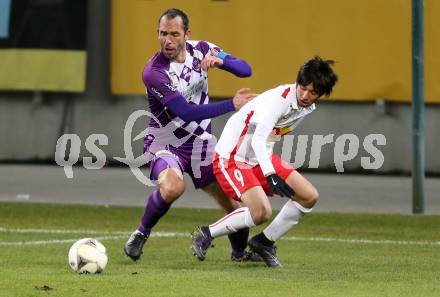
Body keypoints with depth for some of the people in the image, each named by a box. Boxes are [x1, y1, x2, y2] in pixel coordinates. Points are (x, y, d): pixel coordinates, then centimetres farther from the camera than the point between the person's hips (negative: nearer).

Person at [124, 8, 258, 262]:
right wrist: (233, 104, -31)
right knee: (172, 187, -35)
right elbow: (186, 112, -29)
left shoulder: (201, 50, -5)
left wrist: (220, 60, -28)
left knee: (232, 202, 3)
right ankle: (141, 234, -10)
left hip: (201, 143, 5)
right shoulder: (154, 72, -23)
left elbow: (245, 70, -6)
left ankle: (240, 251, 32)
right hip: (165, 143, -5)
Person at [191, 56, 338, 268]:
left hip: (261, 157, 9)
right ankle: (206, 234, -6)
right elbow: (258, 140, -36)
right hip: (232, 157, -9)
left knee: (309, 196, 0)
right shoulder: (279, 99, -27)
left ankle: (264, 242, 11)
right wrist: (271, 176, -47)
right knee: (262, 213, -26)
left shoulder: (307, 107, 1)